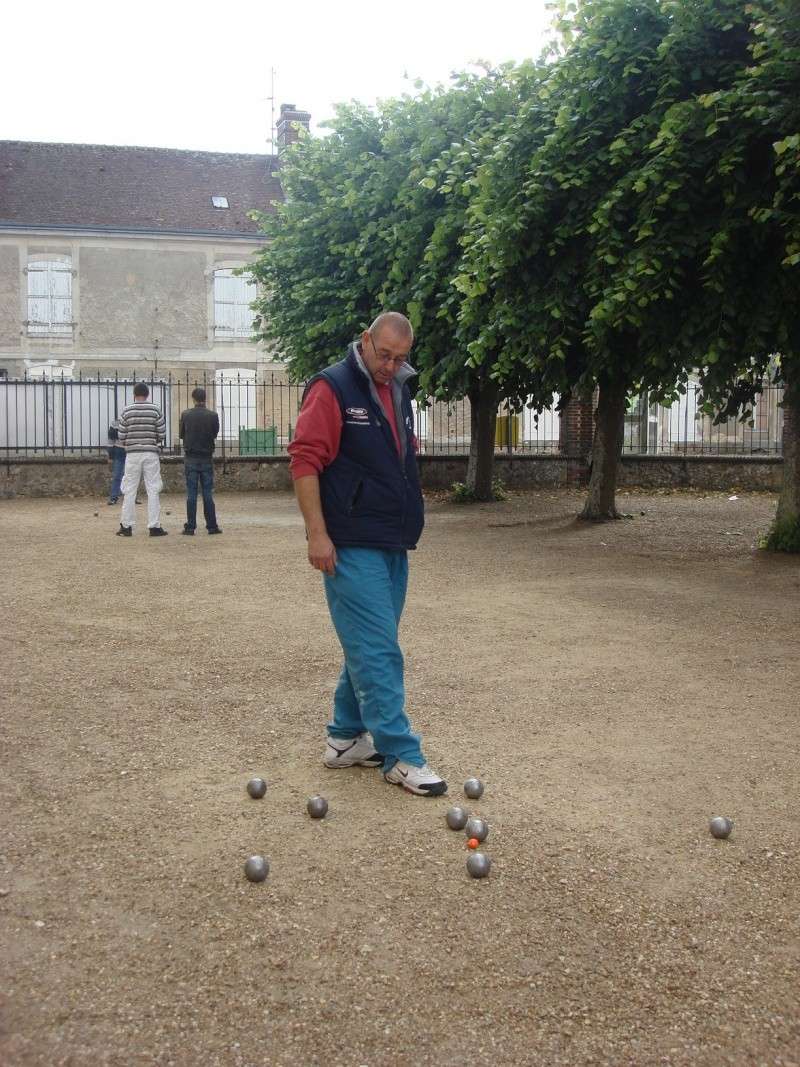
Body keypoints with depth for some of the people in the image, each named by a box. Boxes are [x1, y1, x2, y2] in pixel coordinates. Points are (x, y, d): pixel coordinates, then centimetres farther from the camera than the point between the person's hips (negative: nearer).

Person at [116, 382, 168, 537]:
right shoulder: (156, 411, -2)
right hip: (151, 453, 0)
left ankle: (126, 526, 9)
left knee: (129, 490, 7)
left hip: (132, 454, 0)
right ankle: (154, 526, 1)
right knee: (153, 490, 3)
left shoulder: (126, 411, -1)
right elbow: (162, 435, -1)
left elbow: (121, 436, 0)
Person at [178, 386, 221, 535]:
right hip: (207, 458, 0)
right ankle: (212, 526, 6)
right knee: (208, 494, 6)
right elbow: (215, 434, 7)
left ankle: (190, 527, 1)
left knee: (191, 494, 2)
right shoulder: (213, 416, -5)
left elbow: (181, 434, 4)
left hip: (190, 458, 0)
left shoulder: (186, 414, -6)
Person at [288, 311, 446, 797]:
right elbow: (305, 461, -14)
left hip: (393, 546, 8)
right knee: (378, 651, -7)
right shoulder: (332, 388, -9)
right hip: (351, 548, -8)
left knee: (369, 647, 14)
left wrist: (408, 528, 21)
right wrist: (318, 534, -18)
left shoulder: (399, 393, 15)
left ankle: (347, 738, 25)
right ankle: (401, 756, -2)